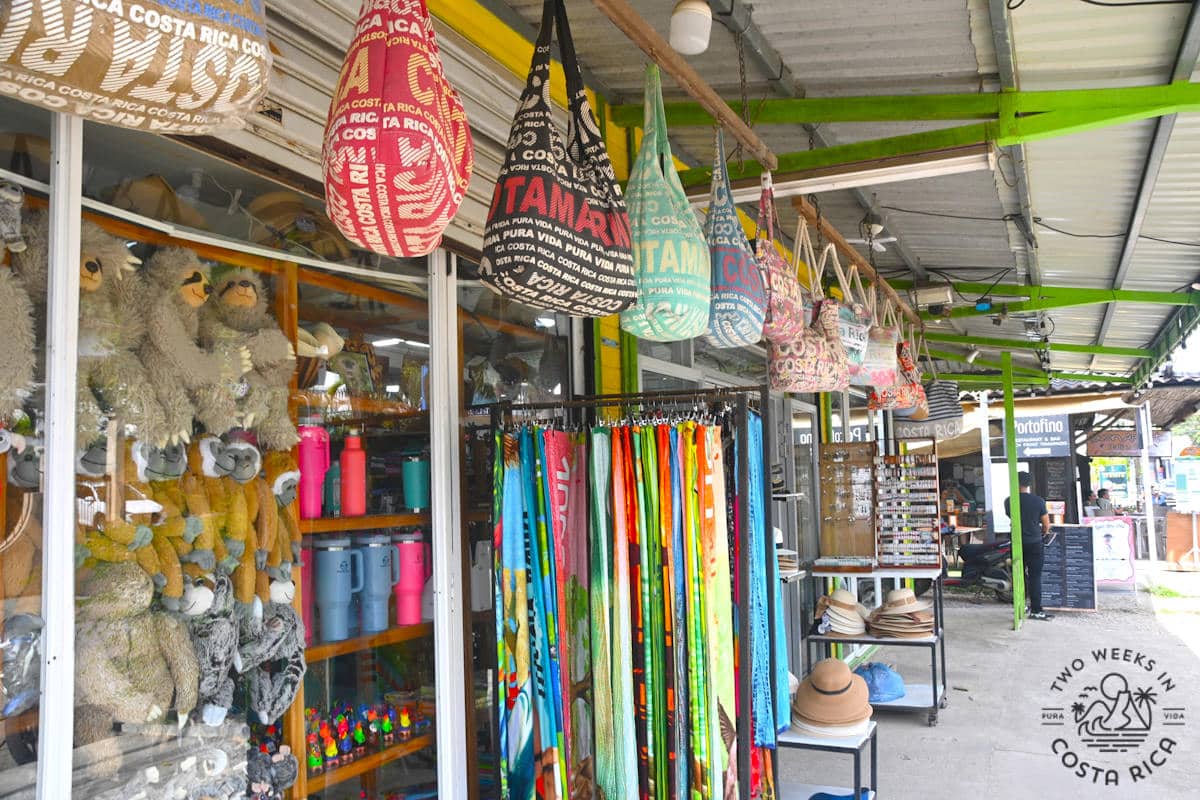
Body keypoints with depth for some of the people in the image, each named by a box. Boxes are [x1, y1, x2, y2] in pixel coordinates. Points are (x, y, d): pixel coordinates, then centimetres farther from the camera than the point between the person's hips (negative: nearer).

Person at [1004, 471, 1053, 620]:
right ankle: (1036, 610, 1)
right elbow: (1046, 525, -6)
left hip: (1017, 542, 3)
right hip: (1034, 543, -2)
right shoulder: (1038, 501, -11)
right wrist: (1042, 533, 16)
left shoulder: (1009, 501, -4)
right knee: (1035, 577, 1)